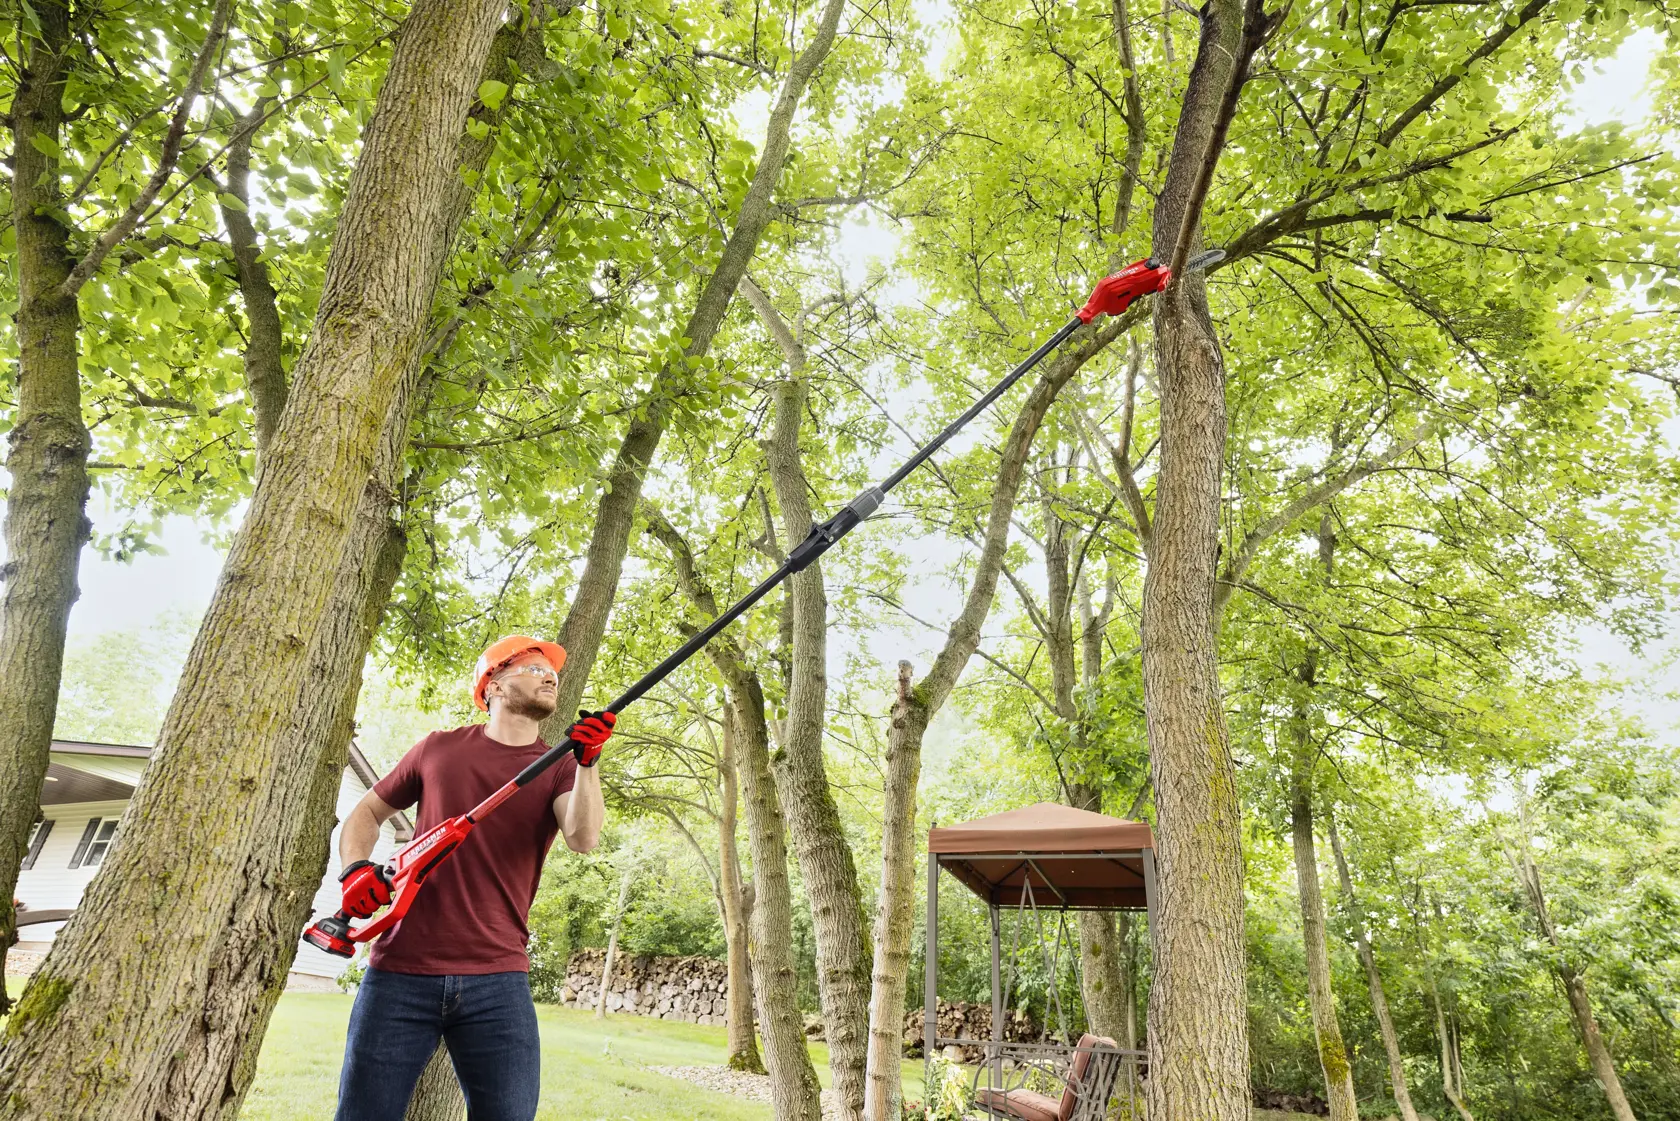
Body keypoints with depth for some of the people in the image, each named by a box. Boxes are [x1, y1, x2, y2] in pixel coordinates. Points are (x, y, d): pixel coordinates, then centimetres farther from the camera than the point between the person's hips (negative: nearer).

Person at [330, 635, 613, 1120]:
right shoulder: (439, 749, 9)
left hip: (497, 981, 0)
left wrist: (587, 762, -29)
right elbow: (367, 812, 19)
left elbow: (582, 838, -13)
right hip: (401, 972, 0)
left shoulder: (561, 767, 6)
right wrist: (355, 868, -1)